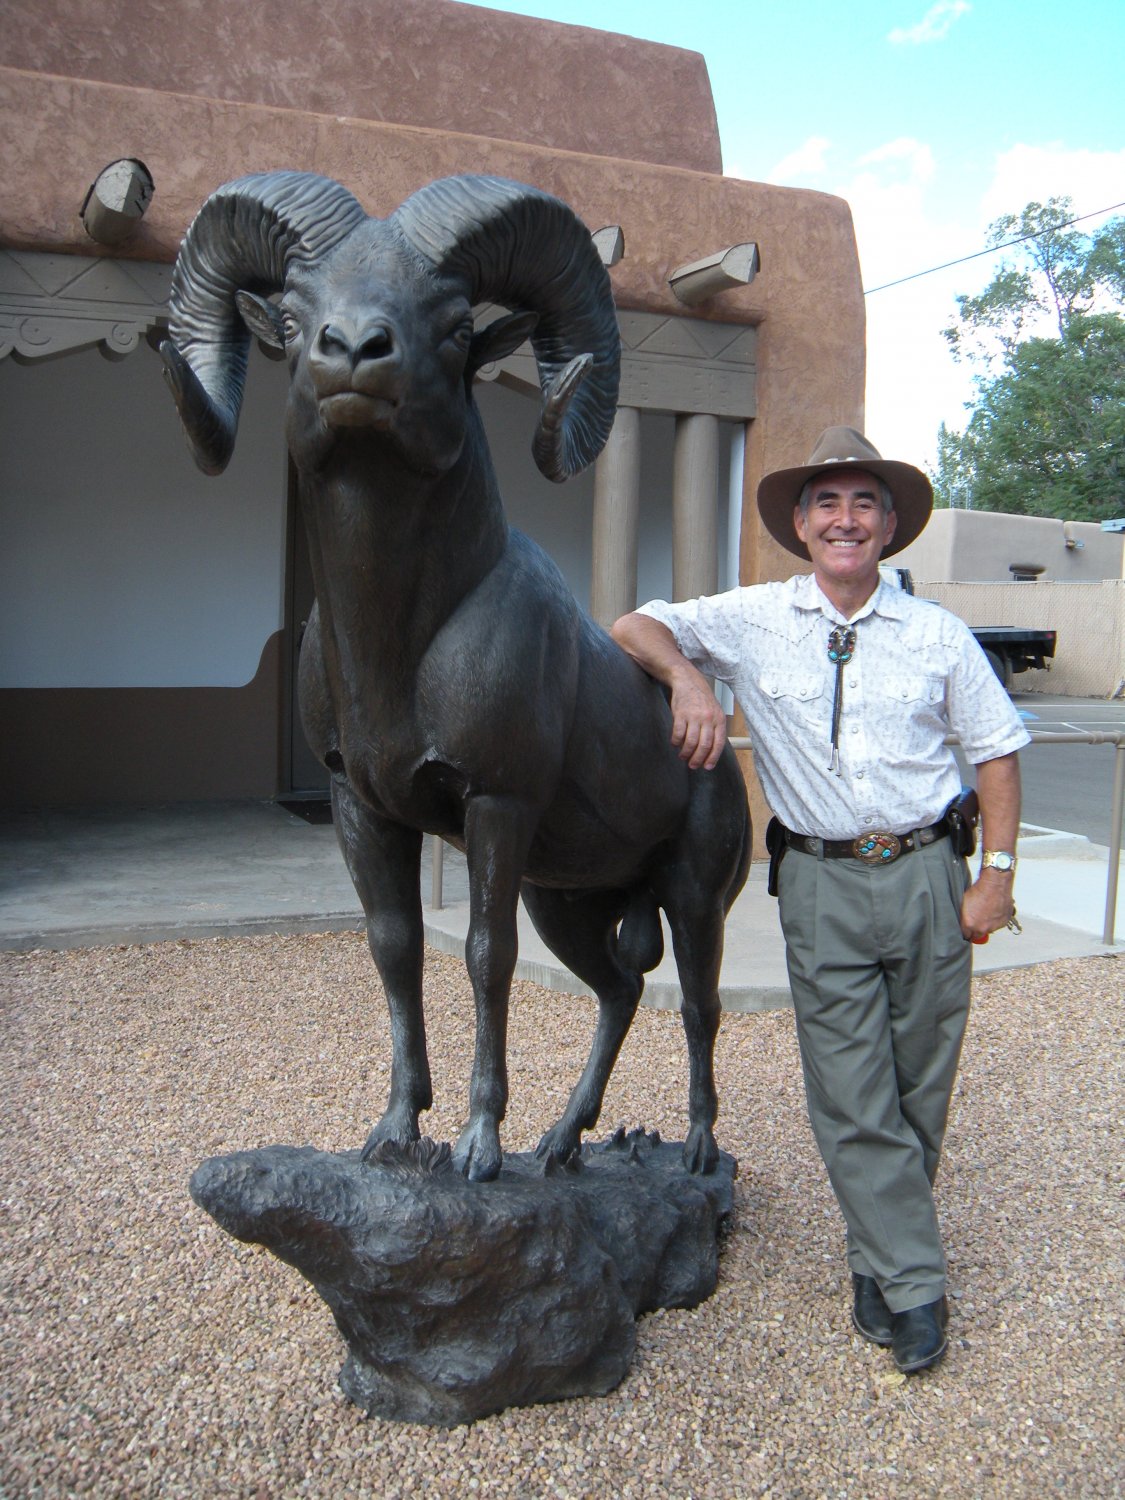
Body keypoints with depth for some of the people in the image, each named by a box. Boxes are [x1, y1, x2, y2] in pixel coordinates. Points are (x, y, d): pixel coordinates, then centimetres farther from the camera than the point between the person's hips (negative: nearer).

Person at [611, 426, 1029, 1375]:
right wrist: (685, 676, -20)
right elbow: (635, 629, 0)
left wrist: (997, 872, 0)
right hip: (822, 881, -1)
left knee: (921, 1085, 9)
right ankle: (914, 1287, 13)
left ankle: (878, 1260, 29)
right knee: (850, 1094, 0)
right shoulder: (752, 621, 1)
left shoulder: (937, 635, 3)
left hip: (926, 873, 1)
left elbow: (997, 750, 7)